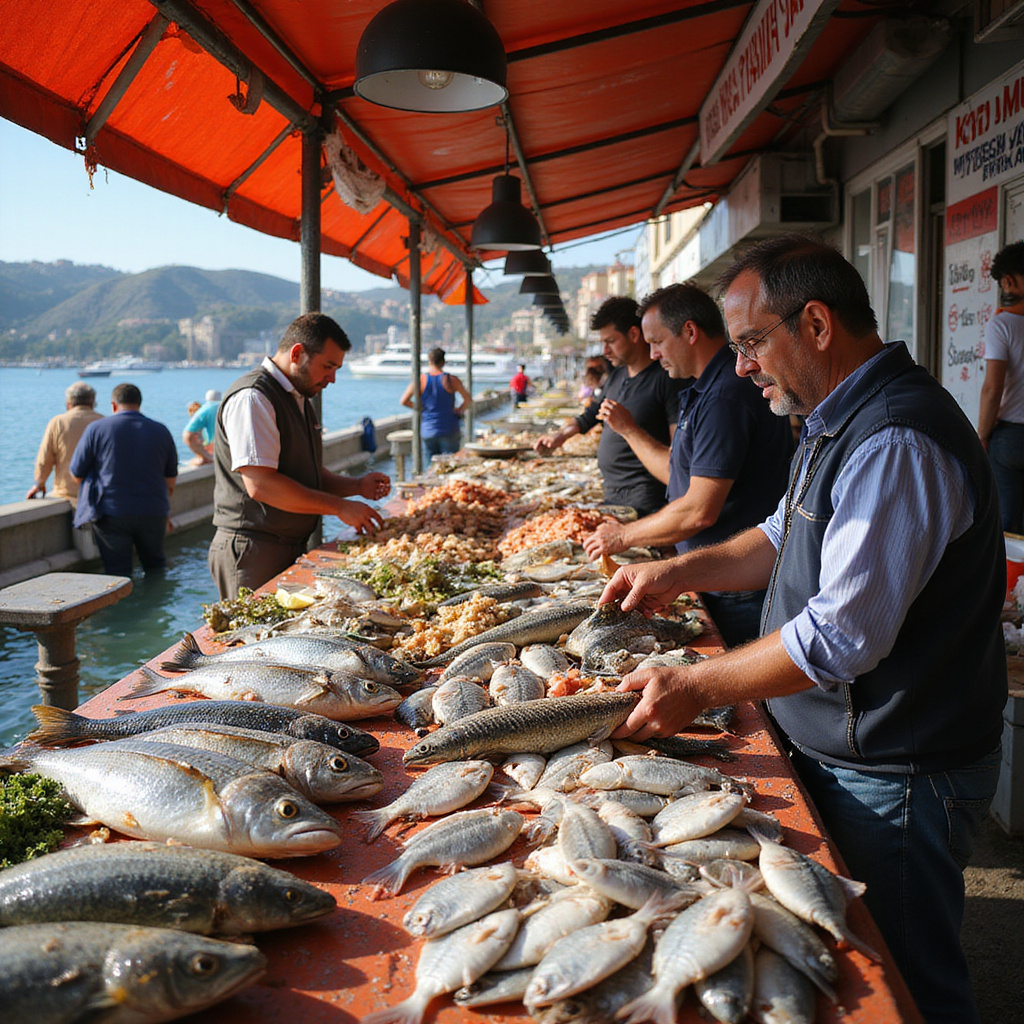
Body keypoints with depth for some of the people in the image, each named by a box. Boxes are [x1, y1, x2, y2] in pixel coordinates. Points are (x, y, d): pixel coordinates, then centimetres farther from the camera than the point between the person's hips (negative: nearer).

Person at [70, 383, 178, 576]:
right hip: (154, 513, 3)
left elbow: (77, 473, 1)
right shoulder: (161, 431, 6)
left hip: (112, 515, -3)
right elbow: (170, 479, 10)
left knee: (118, 574, 5)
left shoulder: (96, 428, -3)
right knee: (156, 565, 20)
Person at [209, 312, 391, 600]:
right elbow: (260, 485, -24)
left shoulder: (300, 399, 17)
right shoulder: (252, 398, -15)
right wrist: (339, 506, -19)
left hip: (293, 545, 9)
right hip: (253, 551, -9)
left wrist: (357, 486, 4)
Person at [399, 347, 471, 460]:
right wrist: (458, 410, 16)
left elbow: (404, 401, -1)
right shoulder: (451, 380, -6)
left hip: (427, 431, 2)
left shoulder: (421, 380, -2)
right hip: (449, 430, -2)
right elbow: (468, 399, 0)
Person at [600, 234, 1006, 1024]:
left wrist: (696, 688, -21)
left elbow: (842, 635, -29)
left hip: (895, 779, -10)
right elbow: (787, 538, 20)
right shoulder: (843, 420, 8)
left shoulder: (896, 441, -27)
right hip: (839, 752, 10)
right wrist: (680, 573, 8)